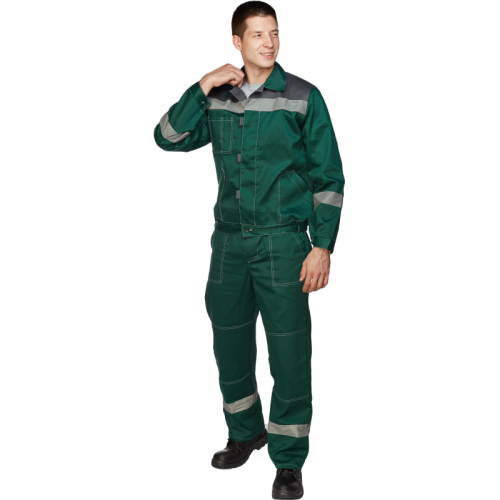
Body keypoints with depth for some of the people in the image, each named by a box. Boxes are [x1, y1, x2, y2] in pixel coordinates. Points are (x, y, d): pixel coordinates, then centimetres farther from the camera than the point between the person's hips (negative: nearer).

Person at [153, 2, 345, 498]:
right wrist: (204, 86, -9)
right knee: (229, 342, 15)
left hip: (283, 240, -4)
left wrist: (322, 247, -10)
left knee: (288, 352, -2)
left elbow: (328, 176, -4)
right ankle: (245, 432, 36)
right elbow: (168, 138, 0)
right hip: (229, 239, 4)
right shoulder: (217, 98, 8)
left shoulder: (302, 97, -4)